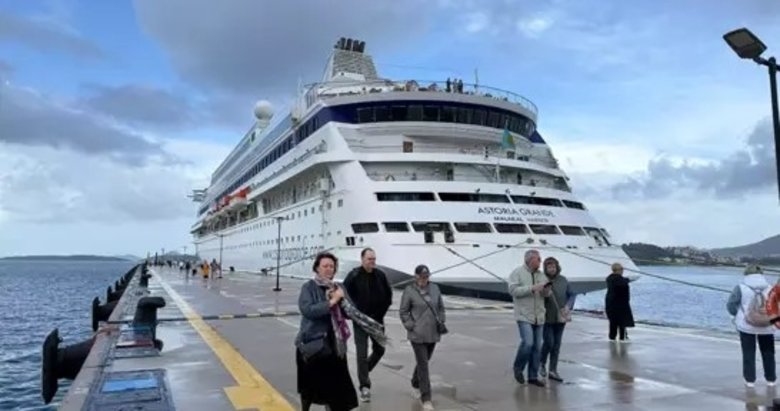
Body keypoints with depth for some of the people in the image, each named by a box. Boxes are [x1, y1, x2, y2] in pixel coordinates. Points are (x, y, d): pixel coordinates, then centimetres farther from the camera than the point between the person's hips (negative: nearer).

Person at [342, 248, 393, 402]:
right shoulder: (354, 276, -12)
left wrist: (383, 311, 5)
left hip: (377, 320, 4)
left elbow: (388, 294, 11)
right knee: (362, 353, -3)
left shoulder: (380, 275, -1)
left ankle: (364, 370, 38)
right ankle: (364, 386, 5)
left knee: (379, 349, 12)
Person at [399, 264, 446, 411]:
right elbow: (403, 312, -2)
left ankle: (415, 384, 46)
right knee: (423, 365, -6)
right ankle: (426, 399, -1)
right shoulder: (409, 291, -8)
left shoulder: (435, 288, 3)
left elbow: (441, 307, 14)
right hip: (417, 334, -4)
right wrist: (411, 326, -9)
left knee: (424, 361, 19)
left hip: (433, 333, 5)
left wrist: (441, 322, 4)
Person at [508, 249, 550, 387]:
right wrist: (532, 288, -21)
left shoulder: (540, 275, 12)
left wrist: (546, 290, -12)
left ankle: (533, 376, 17)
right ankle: (518, 368, 8)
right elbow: (513, 290, -15)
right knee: (527, 342, -17)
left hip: (538, 316, 6)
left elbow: (546, 294, 12)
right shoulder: (517, 273, -5)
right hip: (524, 315, -6)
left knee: (537, 347, 7)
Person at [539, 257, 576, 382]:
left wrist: (568, 306, -9)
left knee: (557, 345, 9)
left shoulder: (563, 280, 1)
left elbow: (571, 295, 7)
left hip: (560, 318, 4)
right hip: (547, 318, -4)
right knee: (549, 342, -6)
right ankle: (542, 364, 21)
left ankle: (553, 371, 20)